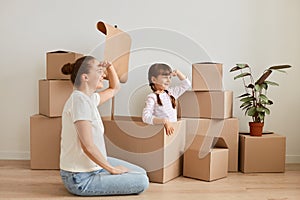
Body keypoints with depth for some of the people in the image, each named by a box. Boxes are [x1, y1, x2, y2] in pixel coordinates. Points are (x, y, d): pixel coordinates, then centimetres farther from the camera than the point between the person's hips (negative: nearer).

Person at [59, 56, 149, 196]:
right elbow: (88, 146, -27)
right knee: (142, 182, -8)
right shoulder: (79, 99, -24)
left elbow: (114, 88, 24)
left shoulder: (89, 98, 5)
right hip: (80, 179, -9)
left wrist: (109, 66, 6)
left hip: (93, 165, 9)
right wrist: (112, 169, -15)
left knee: (141, 173, 14)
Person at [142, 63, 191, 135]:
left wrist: (178, 72, 12)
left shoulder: (171, 93, 10)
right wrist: (164, 121, -31)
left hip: (173, 128, 6)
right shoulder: (152, 98, -9)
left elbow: (186, 84, 22)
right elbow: (146, 117, -21)